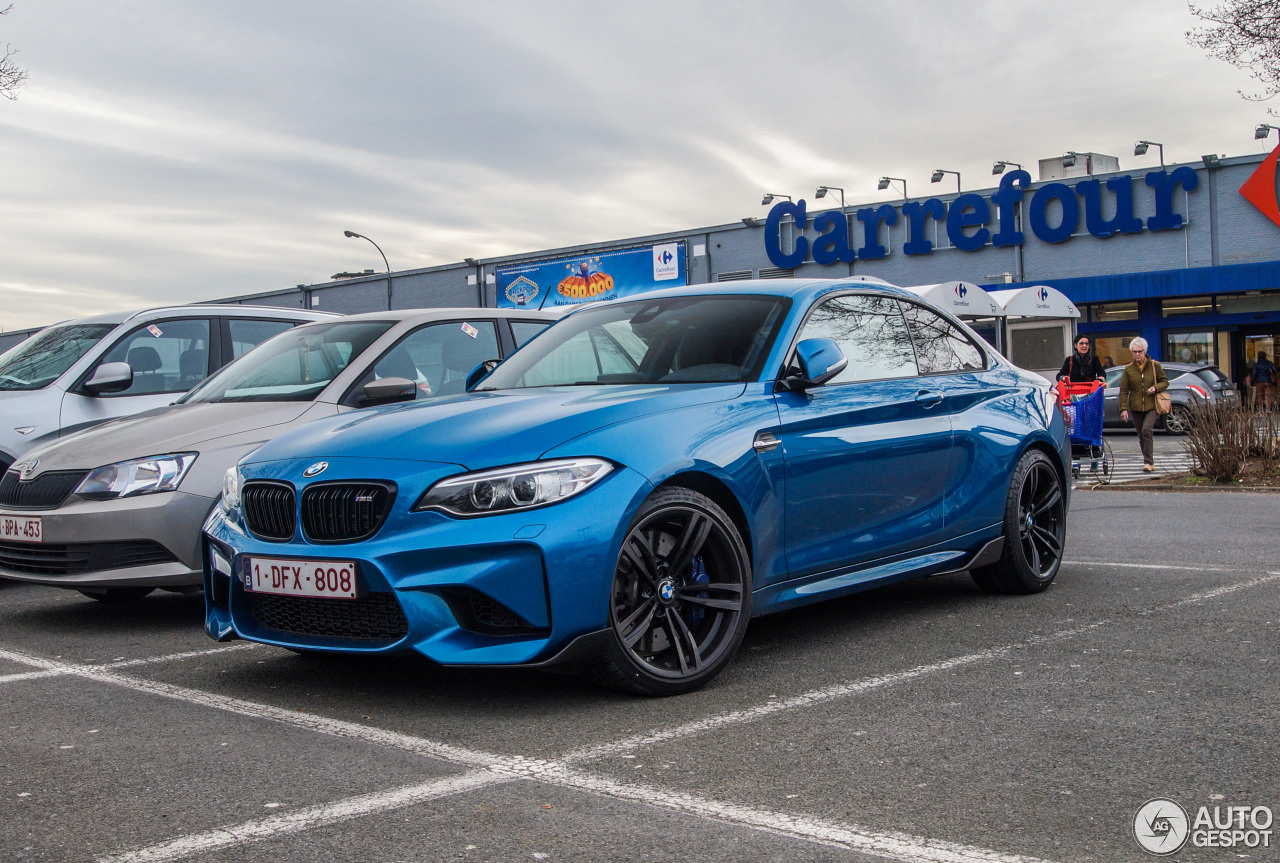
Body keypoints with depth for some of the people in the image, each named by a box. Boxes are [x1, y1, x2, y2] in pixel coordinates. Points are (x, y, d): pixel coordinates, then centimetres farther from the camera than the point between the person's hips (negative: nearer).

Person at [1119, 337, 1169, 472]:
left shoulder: (1155, 366, 2)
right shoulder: (1128, 369, 4)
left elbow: (1165, 381, 9)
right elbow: (1123, 390, 3)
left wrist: (1156, 388, -13)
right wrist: (1123, 408, -4)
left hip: (1152, 406, -2)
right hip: (1136, 407, 2)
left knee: (1146, 430, -20)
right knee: (1141, 435, 5)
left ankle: (1148, 461, -17)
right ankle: (1149, 462, 17)